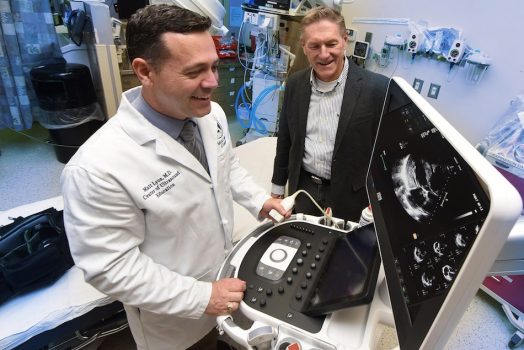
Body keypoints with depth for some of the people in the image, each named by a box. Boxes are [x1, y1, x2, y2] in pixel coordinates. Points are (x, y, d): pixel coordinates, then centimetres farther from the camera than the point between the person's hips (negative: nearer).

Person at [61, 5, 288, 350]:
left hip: (226, 273, 6)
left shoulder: (212, 114, -11)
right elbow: (111, 266, -25)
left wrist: (258, 199, -2)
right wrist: (201, 296, -25)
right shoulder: (98, 167, -33)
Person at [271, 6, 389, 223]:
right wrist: (278, 186, 12)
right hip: (302, 190, 4)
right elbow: (285, 140, 7)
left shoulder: (377, 88, -16)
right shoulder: (295, 84, -2)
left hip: (350, 197, -3)